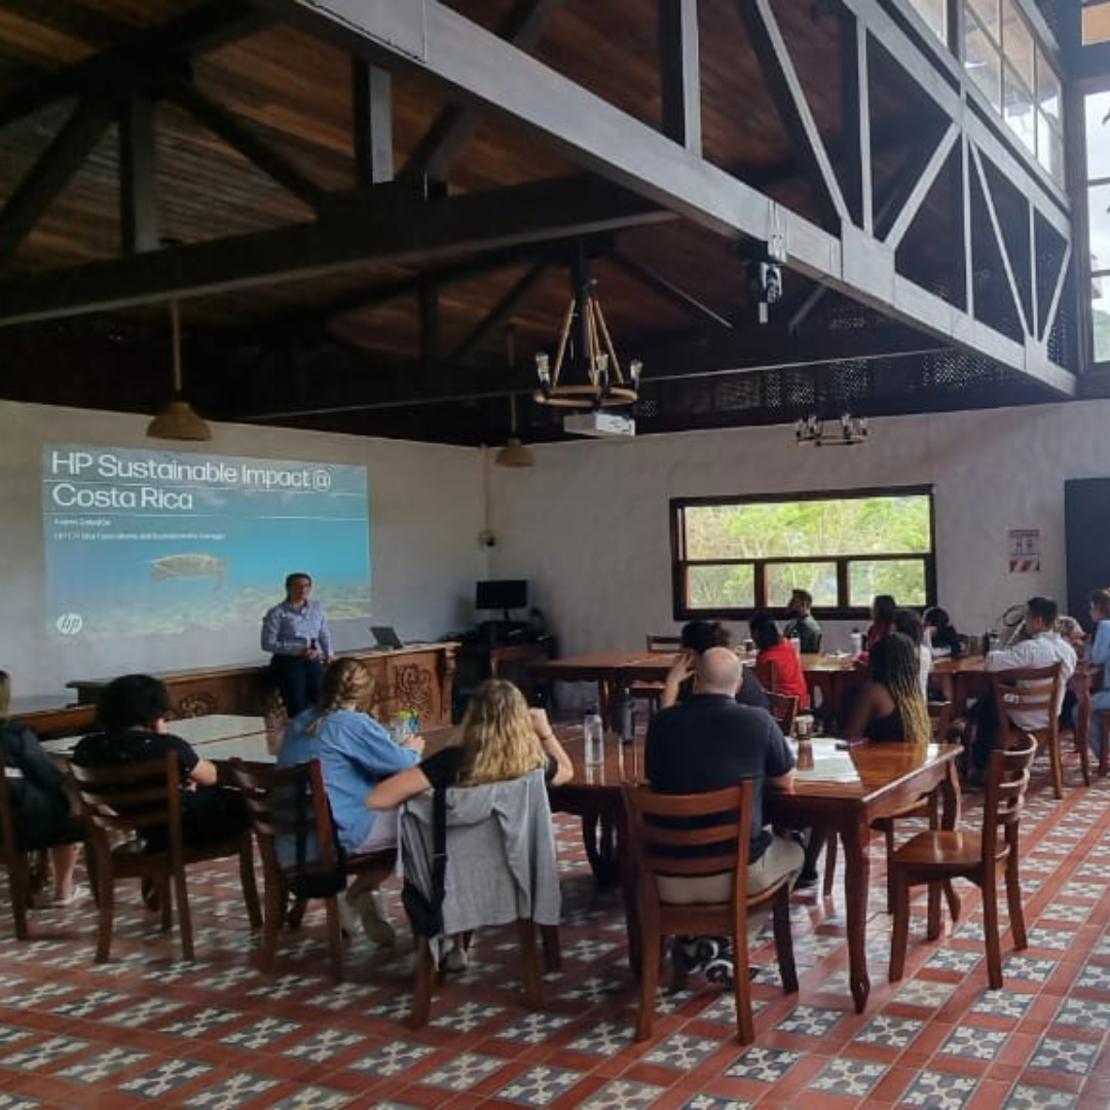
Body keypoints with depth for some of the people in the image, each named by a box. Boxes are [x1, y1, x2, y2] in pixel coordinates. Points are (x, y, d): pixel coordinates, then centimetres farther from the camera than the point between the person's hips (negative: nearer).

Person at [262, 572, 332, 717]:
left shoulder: (317, 608, 9)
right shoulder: (277, 613, -7)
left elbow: (324, 634, 20)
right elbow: (268, 643, -11)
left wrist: (328, 654, 3)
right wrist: (298, 650, -18)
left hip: (313, 661, 4)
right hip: (288, 663, -4)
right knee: (298, 708, -9)